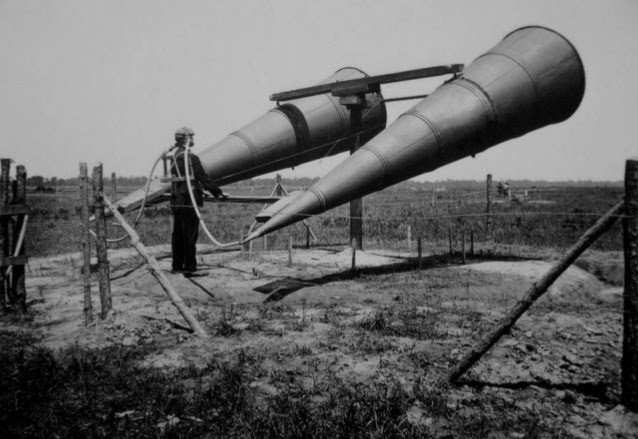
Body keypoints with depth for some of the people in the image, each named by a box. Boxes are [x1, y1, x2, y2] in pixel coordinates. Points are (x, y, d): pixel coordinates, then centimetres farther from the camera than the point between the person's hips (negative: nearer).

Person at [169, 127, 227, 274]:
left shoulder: (174, 157, 13)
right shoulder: (191, 158, -12)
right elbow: (203, 178, -13)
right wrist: (218, 192, -6)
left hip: (176, 201, 8)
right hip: (189, 201, -8)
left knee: (178, 234, 13)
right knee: (190, 235, -2)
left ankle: (177, 266, 21)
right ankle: (189, 267, 3)